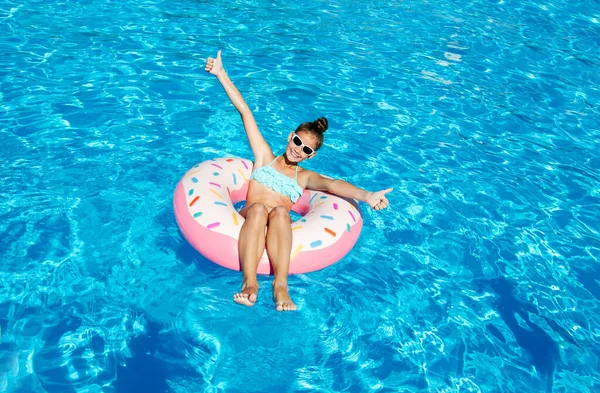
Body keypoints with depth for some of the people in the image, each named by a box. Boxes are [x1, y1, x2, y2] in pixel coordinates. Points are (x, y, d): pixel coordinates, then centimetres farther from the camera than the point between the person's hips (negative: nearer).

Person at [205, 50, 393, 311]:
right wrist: (221, 73, 14)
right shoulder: (264, 157, 20)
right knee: (259, 208, -34)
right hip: (248, 219, 0)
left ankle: (280, 284, -46)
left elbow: (333, 184, -3)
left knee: (279, 212, -34)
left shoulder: (305, 177, 19)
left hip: (279, 229, 0)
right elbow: (244, 111, 16)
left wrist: (366, 196, -22)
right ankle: (250, 282, -48)